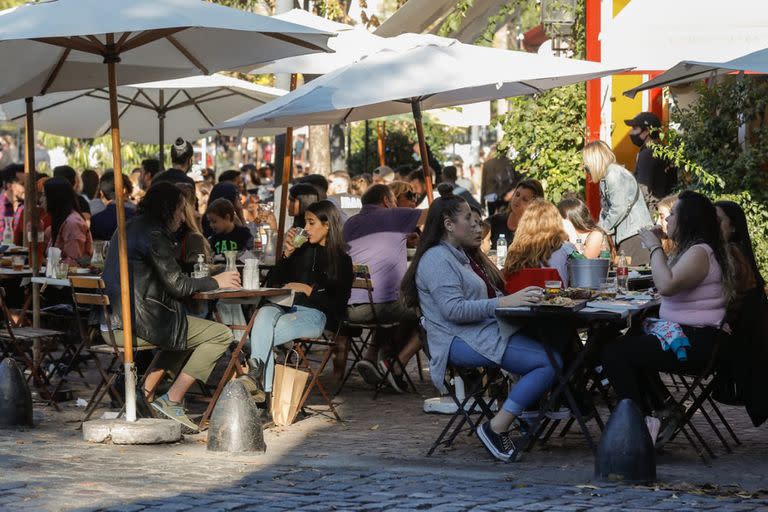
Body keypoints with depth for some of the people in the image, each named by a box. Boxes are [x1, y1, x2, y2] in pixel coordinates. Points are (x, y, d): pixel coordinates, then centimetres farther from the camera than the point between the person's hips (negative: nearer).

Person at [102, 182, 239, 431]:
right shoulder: (153, 234, -11)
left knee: (184, 332, 33)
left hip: (115, 322, 10)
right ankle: (172, 401, -6)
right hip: (139, 323, -10)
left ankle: (146, 392, 22)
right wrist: (215, 282, 3)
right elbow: (177, 285, -12)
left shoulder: (128, 228, 19)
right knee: (221, 334, -7)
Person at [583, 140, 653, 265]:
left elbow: (619, 208, -17)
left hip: (635, 233, -9)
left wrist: (603, 228, -7)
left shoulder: (615, 174, -12)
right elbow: (605, 209, 18)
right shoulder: (605, 178, 17)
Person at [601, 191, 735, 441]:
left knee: (614, 353, -14)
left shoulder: (699, 253, -17)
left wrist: (655, 247, -20)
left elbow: (666, 285, -31)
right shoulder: (692, 250, 16)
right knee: (627, 344, 24)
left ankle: (643, 421, -9)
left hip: (694, 343, -11)